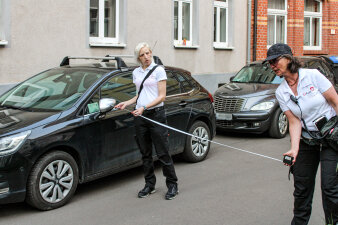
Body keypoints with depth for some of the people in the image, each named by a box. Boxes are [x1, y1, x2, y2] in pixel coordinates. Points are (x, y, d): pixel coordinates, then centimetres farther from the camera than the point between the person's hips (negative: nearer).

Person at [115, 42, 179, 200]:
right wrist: (127, 103, 5)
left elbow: (162, 96, -9)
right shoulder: (136, 73, 13)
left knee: (162, 153, -4)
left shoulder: (158, 70, -4)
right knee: (145, 153, 10)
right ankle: (150, 184, 20)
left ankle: (172, 185, 6)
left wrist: (144, 107, -20)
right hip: (140, 116, 6)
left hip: (156, 114, -5)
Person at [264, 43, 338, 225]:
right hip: (306, 141, 4)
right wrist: (294, 149, -16)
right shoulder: (281, 92, 2)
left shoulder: (313, 75, -9)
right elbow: (294, 122, -3)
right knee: (302, 187, 7)